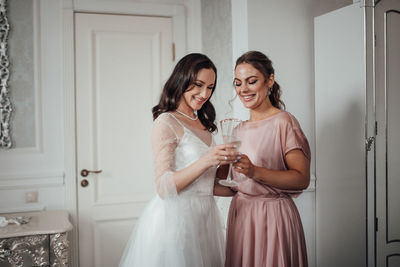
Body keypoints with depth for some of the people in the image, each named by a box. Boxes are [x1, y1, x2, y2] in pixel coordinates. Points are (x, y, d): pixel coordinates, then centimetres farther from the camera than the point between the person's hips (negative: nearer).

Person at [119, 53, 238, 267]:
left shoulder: (202, 124, 15)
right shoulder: (166, 122, -9)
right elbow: (164, 187, -19)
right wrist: (206, 161, -29)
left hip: (203, 217, 7)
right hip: (175, 219, -7)